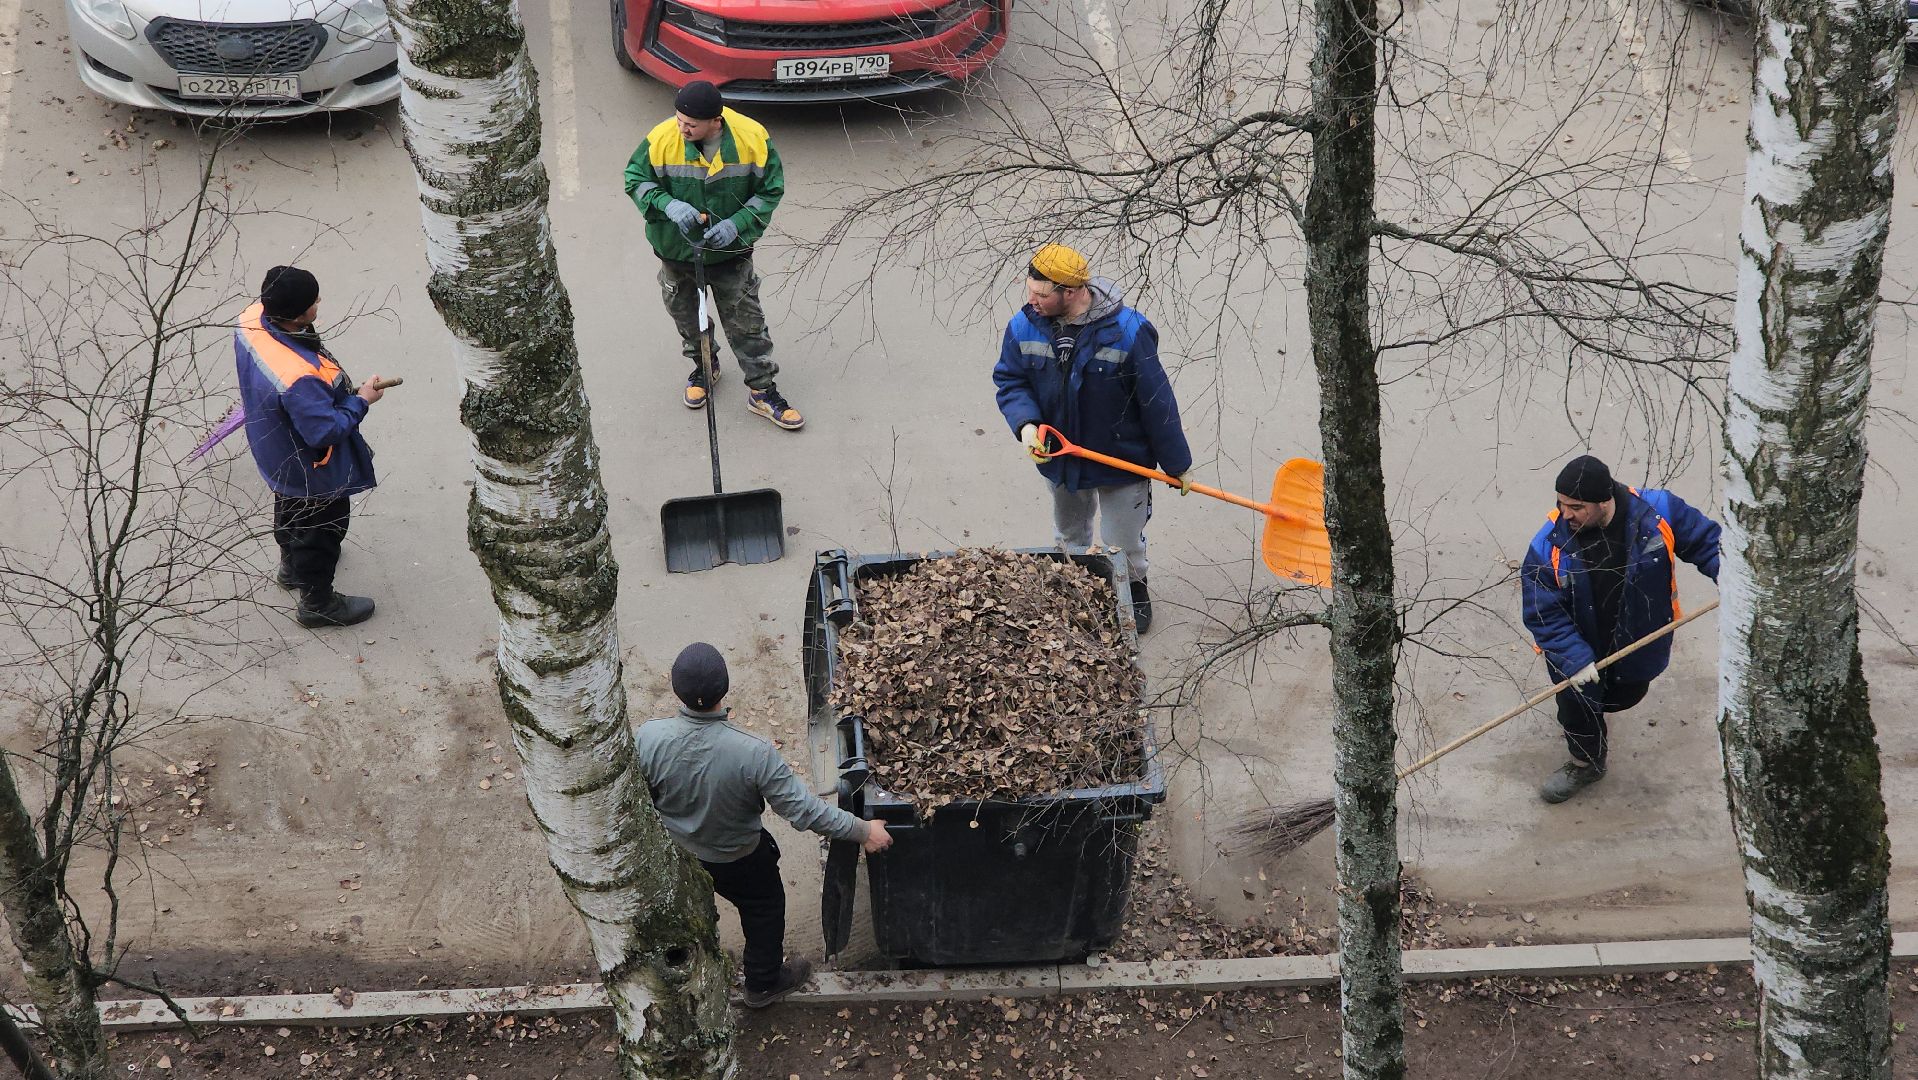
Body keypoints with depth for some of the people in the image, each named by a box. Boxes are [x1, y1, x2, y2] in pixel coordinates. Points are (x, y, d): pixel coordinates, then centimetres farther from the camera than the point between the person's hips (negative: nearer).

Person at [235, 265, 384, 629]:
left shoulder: (252, 319, -21)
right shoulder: (298, 377, -47)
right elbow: (325, 432, -35)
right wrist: (361, 401, -20)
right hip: (311, 471, -8)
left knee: (290, 509, 36)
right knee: (322, 530, 19)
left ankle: (291, 564, 64)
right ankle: (317, 603, 43)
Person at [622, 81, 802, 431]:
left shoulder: (753, 138, -22)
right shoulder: (662, 139, -22)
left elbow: (771, 189, -9)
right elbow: (635, 179, -8)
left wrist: (736, 224, -23)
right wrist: (669, 205, -27)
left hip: (731, 251, -1)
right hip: (677, 248, 1)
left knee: (746, 322, 8)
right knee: (685, 314, 22)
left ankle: (762, 391, 23)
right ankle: (704, 366, 49)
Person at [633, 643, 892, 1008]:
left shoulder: (648, 738, -32)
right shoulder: (752, 754, -39)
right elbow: (803, 809, -30)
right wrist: (864, 831, -16)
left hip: (672, 853, 3)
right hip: (737, 861, -3)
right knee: (764, 911, 28)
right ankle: (764, 983, 51)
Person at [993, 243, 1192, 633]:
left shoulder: (1127, 332, -27)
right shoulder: (1024, 328, -16)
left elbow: (1157, 401, -18)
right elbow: (1010, 381, -3)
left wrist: (1176, 463, -9)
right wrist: (1025, 424, -25)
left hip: (1121, 459, -4)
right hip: (1060, 456, 4)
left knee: (1122, 549, 13)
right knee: (1069, 540, 27)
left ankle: (1135, 590, 45)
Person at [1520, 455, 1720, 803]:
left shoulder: (1658, 511, -26)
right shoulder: (1549, 547, -29)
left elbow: (1705, 541, -10)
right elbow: (1543, 614, -23)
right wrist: (1575, 660, -31)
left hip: (1640, 641, 2)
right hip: (1579, 648, -2)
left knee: (1626, 696, 24)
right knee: (1577, 703, 11)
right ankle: (1586, 763, 45)